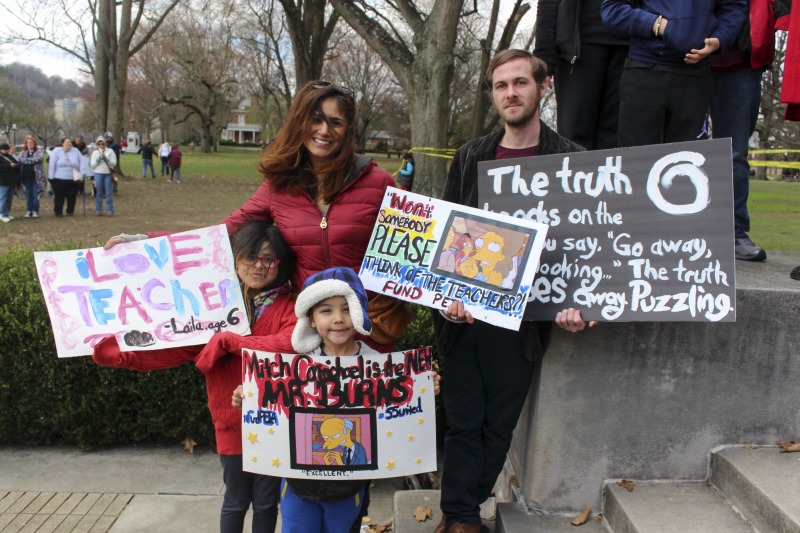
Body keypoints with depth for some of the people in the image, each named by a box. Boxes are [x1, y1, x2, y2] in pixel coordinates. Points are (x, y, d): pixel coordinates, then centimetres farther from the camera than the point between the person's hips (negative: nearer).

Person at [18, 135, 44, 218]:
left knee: (35, 195, 0)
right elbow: (19, 160, -4)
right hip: (26, 177, 3)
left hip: (36, 177, -3)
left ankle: (35, 211, 7)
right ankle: (29, 211, 13)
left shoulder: (39, 152, 2)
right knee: (28, 195, 7)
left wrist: (26, 160, -15)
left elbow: (39, 159, -18)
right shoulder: (23, 152, 12)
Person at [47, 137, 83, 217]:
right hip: (59, 180, -2)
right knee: (59, 197, 3)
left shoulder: (76, 151, 7)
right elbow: (52, 165, -1)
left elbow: (81, 164, 9)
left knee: (72, 197, 7)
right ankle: (58, 212, 13)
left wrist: (81, 175, 1)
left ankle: (70, 211, 20)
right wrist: (51, 177, -5)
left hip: (73, 180, 2)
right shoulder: (56, 151, 1)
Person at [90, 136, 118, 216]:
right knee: (98, 192, 5)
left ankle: (110, 210, 4)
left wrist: (106, 159, -15)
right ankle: (98, 210, 10)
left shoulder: (110, 151, 4)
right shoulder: (95, 152, 7)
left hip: (108, 173, -1)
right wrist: (98, 159, -12)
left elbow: (114, 163, -1)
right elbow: (92, 165, 3)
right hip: (98, 173, 1)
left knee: (108, 192, 0)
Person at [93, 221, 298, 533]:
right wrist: (123, 355, -18)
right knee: (236, 501, 14)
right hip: (232, 422, 1)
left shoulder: (288, 306, -6)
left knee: (266, 504, 12)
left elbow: (289, 344, -26)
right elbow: (174, 347, -5)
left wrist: (228, 341, -23)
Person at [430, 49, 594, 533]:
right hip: (464, 314, 2)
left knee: (499, 425, 10)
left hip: (522, 322, -1)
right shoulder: (471, 157, 8)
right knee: (464, 422, 8)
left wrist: (576, 301, -15)